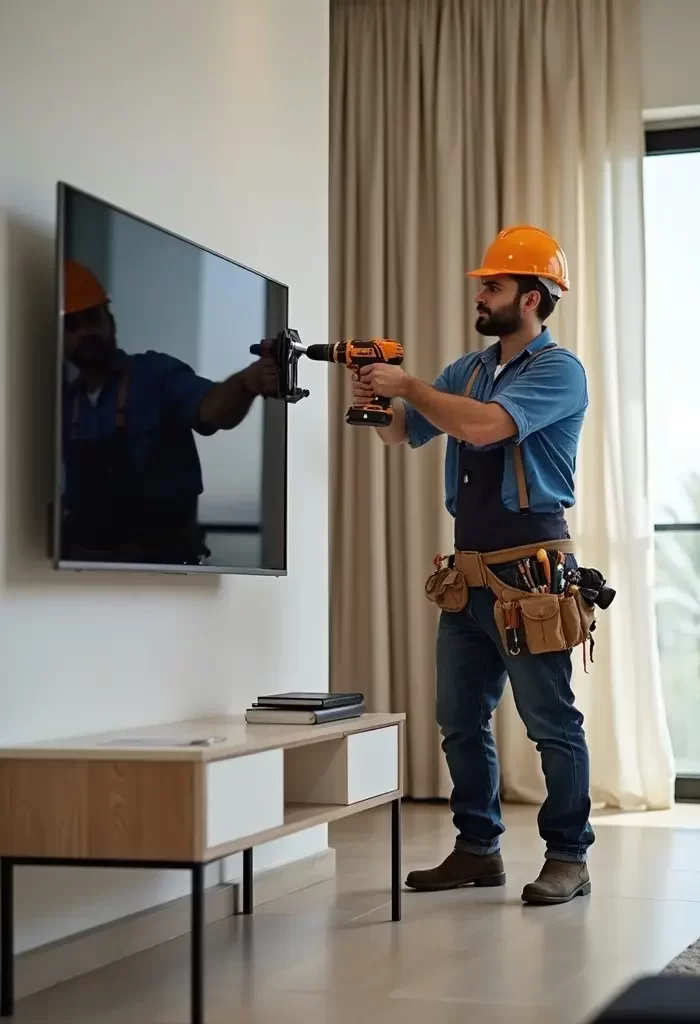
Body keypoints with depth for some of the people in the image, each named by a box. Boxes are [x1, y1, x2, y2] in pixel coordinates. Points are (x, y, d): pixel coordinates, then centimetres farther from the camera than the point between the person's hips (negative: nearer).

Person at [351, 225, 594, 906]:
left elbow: (484, 425, -23)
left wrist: (408, 386, -13)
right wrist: (378, 401, -1)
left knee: (551, 721, -2)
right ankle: (477, 849, 21)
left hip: (530, 573, -8)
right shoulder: (469, 369, 16)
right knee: (462, 719, 11)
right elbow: (402, 433, 20)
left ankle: (568, 856, 6)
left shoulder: (558, 371, -7)